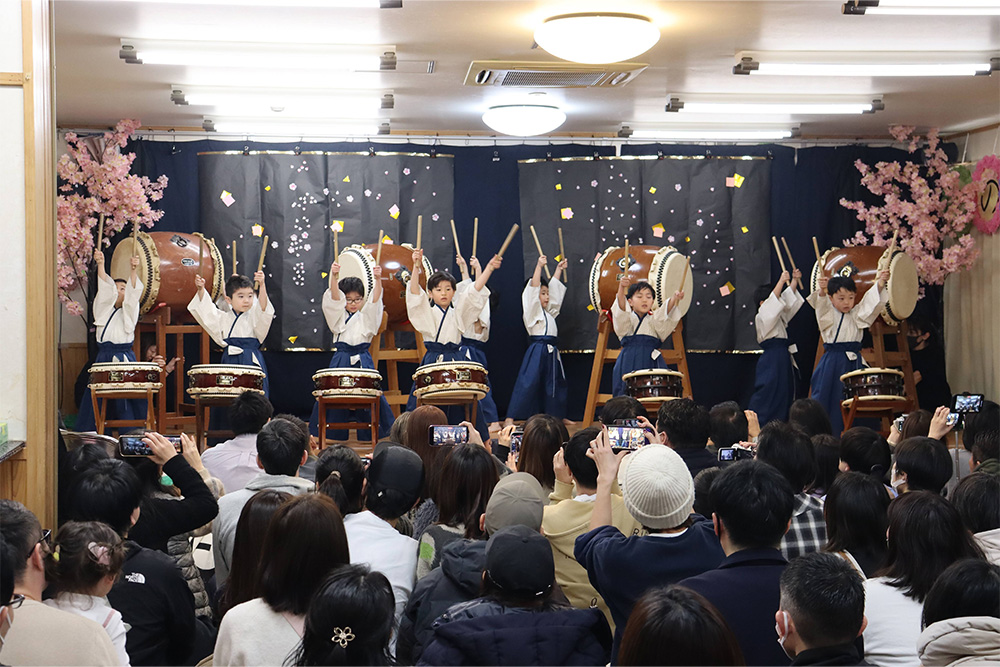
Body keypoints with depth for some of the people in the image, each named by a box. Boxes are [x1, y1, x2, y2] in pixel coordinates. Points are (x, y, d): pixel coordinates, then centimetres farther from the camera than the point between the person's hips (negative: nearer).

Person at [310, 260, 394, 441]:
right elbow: (335, 299, -8)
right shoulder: (339, 316, 10)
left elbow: (375, 300, -9)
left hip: (363, 360, -1)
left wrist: (378, 280, -28)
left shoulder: (366, 316, 9)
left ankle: (371, 435, 5)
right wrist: (334, 277, -26)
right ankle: (334, 436, 9)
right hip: (341, 360, 1)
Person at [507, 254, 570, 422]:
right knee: (527, 382, -14)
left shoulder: (548, 311, 19)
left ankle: (558, 416, 27)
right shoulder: (532, 310, -3)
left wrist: (559, 269, 31)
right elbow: (533, 288, -13)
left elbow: (555, 289, 28)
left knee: (555, 383, 15)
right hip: (537, 350, -9)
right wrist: (539, 266, -15)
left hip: (551, 352, 9)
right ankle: (510, 418, -16)